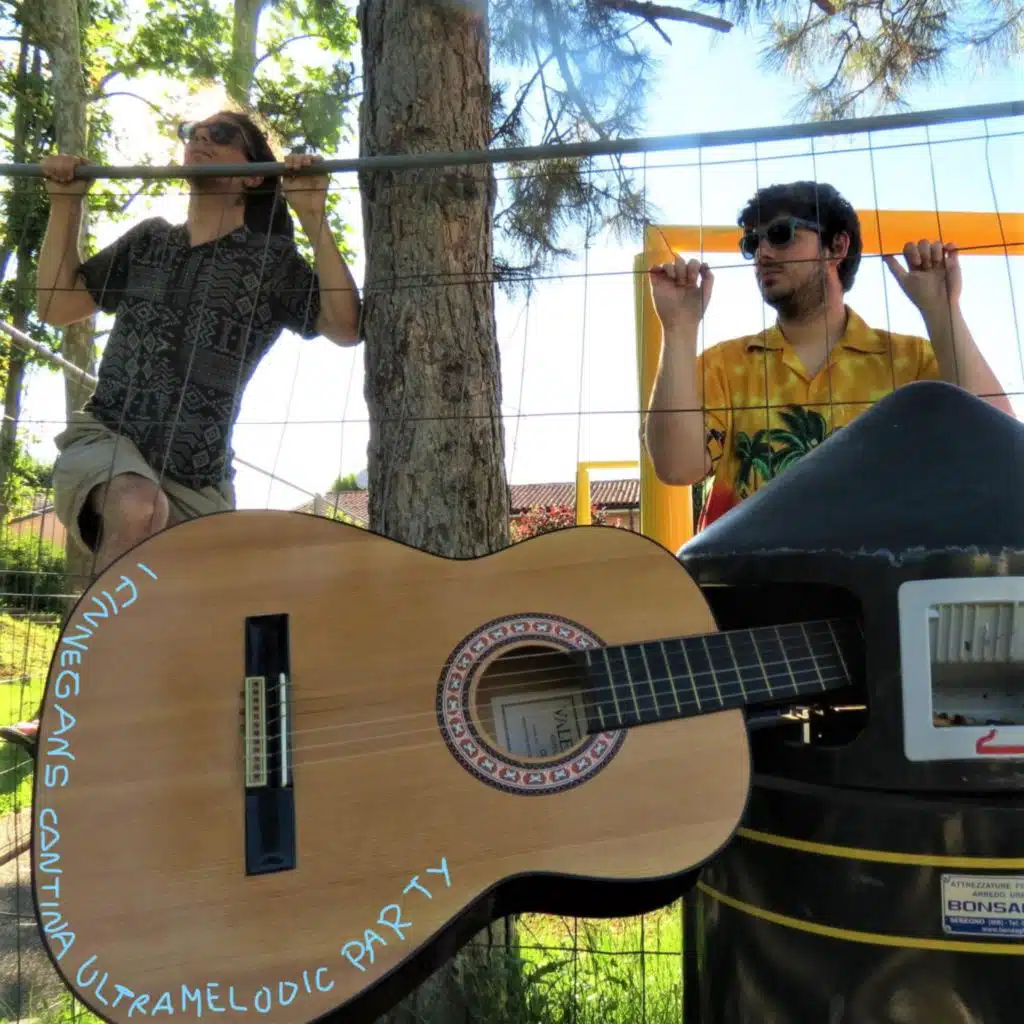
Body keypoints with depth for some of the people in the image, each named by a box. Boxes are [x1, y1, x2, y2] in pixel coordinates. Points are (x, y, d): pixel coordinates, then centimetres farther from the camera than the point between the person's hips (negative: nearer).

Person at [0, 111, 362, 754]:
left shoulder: (271, 260, 6)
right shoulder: (148, 241, 16)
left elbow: (346, 328, -8)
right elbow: (57, 307, 19)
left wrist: (315, 221, -13)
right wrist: (66, 204, 13)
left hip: (198, 478, 0)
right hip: (105, 440, 0)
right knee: (139, 507, -35)